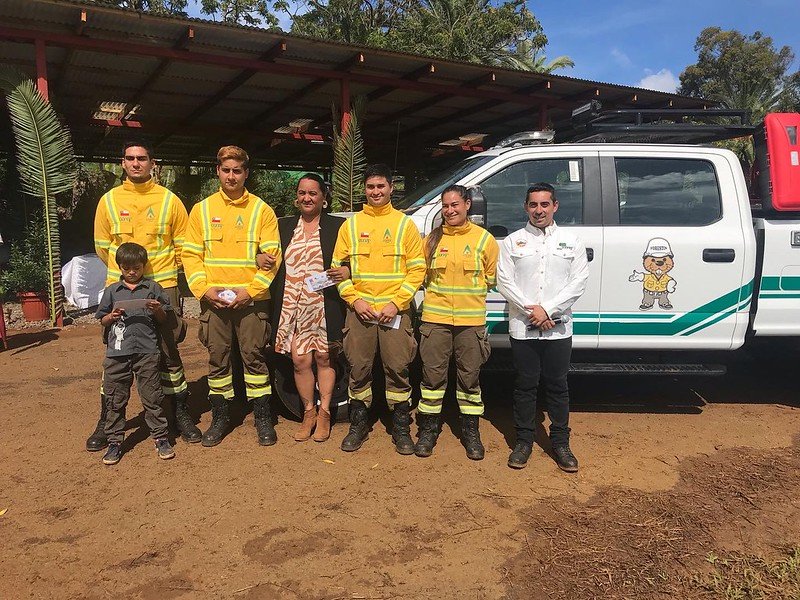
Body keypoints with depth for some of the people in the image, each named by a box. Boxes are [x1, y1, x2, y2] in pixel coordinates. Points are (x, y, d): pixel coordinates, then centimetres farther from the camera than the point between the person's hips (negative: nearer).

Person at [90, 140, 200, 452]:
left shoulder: (169, 200, 3)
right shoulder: (109, 200, 6)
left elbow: (182, 245, 9)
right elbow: (102, 246, 14)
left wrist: (163, 271, 10)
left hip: (162, 287, -1)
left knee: (169, 354, 4)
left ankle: (181, 414, 18)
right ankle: (107, 422, 18)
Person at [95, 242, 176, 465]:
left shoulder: (153, 288, 7)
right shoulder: (112, 291, 11)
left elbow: (164, 319, 11)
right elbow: (102, 321, 14)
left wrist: (157, 310, -11)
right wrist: (112, 317, -7)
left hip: (147, 350, -2)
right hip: (117, 352, 2)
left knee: (152, 397, 4)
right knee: (114, 399, 7)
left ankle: (161, 438, 14)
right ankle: (114, 442, 17)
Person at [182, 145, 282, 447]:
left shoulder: (261, 210, 3)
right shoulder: (202, 209, 9)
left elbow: (272, 256, -2)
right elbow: (191, 254, 6)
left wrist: (249, 290, -12)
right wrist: (204, 289, -8)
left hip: (252, 299, -2)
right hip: (213, 300, 2)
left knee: (254, 357, 1)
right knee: (217, 358, 8)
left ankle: (263, 417, 12)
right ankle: (220, 416, 21)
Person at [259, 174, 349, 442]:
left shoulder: (338, 226, 4)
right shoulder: (284, 226, 14)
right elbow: (269, 256, 19)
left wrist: (347, 272, -17)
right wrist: (260, 258, -3)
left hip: (325, 307, -2)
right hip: (292, 307, 2)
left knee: (324, 359, 6)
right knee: (300, 361, 2)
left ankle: (324, 413, 20)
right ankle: (308, 413, 20)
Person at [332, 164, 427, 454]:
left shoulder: (405, 223, 5)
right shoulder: (351, 224, 9)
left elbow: (417, 269, 1)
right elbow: (338, 266, 9)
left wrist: (396, 303, -9)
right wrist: (354, 299, -5)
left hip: (395, 311, -1)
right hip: (359, 309, 2)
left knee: (397, 369, 2)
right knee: (358, 369, 6)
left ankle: (401, 427, 16)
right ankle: (358, 424, 22)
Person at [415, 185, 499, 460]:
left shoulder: (484, 239, 2)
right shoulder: (432, 239, 5)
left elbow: (491, 278, 10)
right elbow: (422, 274, 15)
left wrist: (469, 290, 6)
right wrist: (441, 291, 8)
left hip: (471, 320, -1)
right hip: (435, 318, 1)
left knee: (470, 377, 8)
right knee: (433, 375, 6)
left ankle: (471, 431, 23)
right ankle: (429, 429, 21)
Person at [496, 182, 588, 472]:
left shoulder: (571, 241, 6)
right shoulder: (513, 241, 5)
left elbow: (579, 282, -2)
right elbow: (504, 282, -2)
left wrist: (548, 309, -12)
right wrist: (531, 309, -13)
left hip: (558, 327, 0)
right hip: (522, 327, 0)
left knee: (558, 385, 8)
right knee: (525, 385, 7)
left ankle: (560, 442, 21)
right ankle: (524, 441, 19)